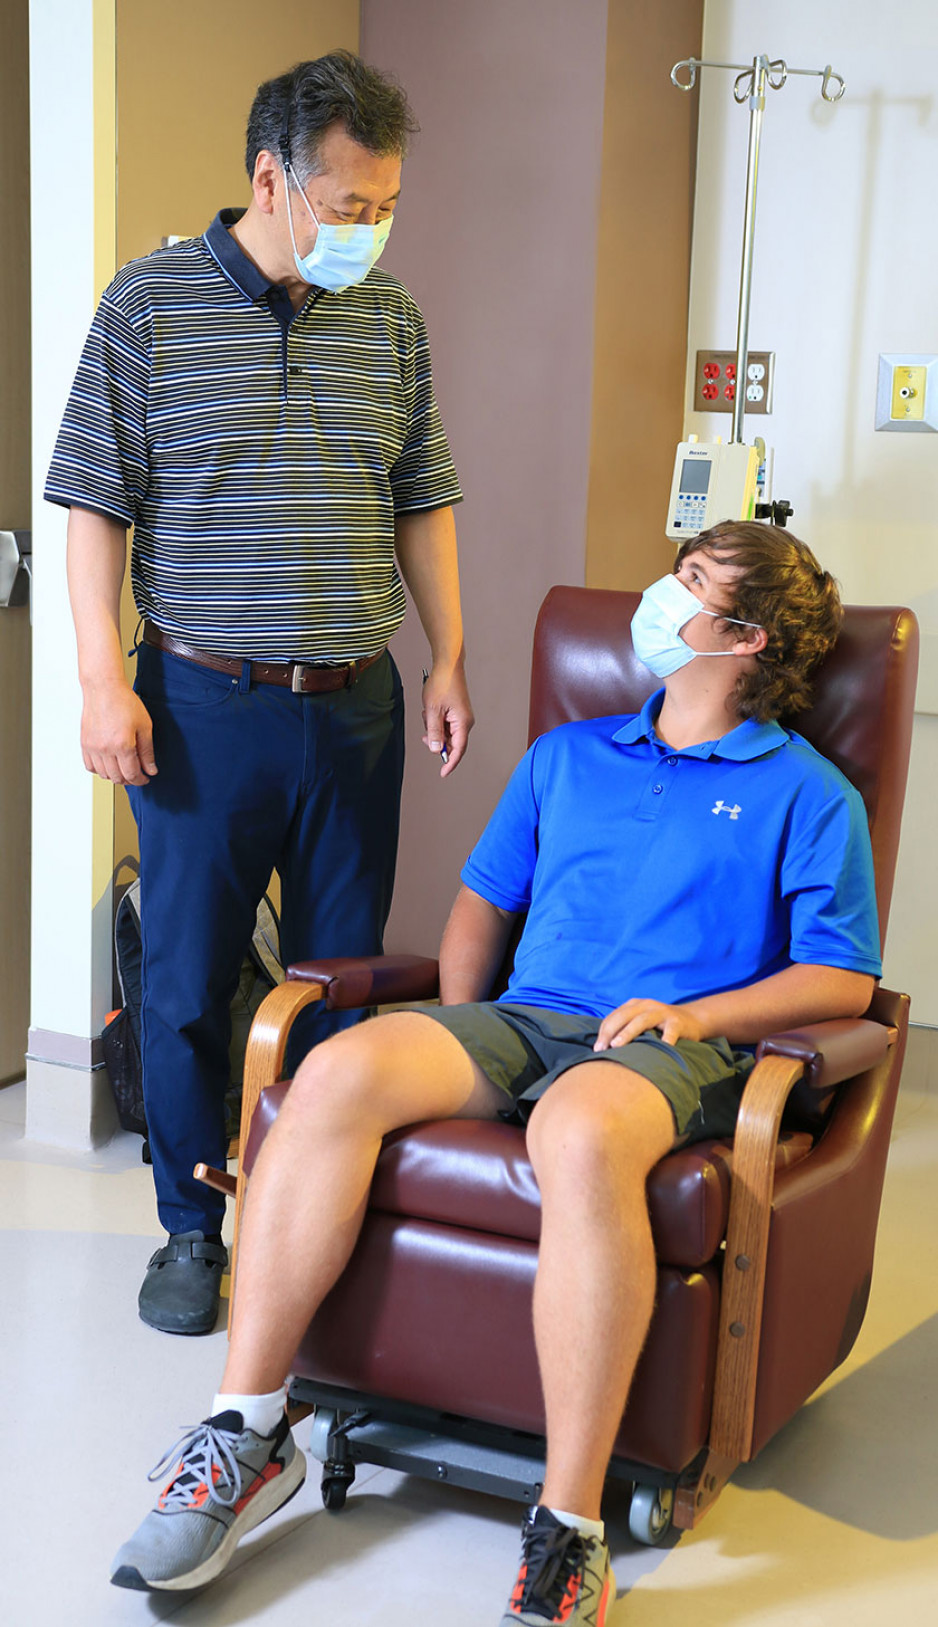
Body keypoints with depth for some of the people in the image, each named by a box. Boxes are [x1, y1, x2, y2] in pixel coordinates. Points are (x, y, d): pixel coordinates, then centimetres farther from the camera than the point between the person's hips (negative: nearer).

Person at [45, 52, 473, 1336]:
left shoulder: (391, 319, 8)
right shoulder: (152, 303, -3)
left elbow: (423, 500, 14)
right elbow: (96, 502, -3)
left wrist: (449, 659, 9)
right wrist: (104, 680, -10)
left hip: (354, 704, 3)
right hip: (204, 702, -3)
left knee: (345, 975, 10)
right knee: (188, 980, 5)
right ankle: (192, 1226, 21)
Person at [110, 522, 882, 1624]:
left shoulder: (807, 794, 12)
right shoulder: (565, 756, 26)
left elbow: (842, 978, 6)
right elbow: (483, 902, 29)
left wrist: (692, 1013, -10)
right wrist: (455, 1036, 11)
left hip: (676, 1046, -4)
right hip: (522, 1022, 5)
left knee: (580, 1132, -41)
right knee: (337, 1074, -27)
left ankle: (569, 1536, -37)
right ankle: (245, 1431, -23)